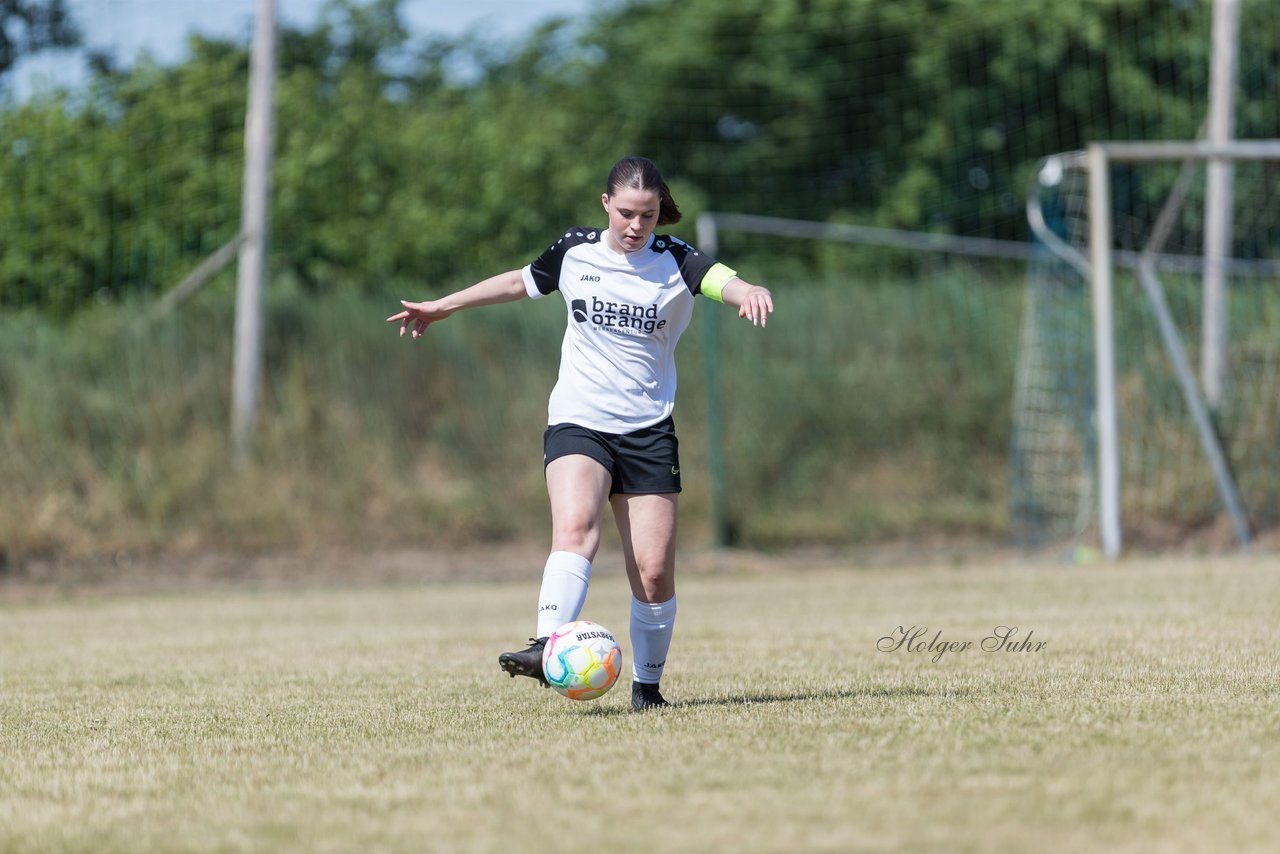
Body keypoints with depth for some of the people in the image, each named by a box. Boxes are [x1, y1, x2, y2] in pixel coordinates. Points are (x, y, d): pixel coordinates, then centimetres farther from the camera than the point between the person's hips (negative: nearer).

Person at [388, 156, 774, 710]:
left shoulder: (674, 262, -3)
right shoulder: (576, 253, 3)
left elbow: (722, 281, -23)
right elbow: (520, 282, 21)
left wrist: (747, 292, -47)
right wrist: (442, 307, 30)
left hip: (648, 430, 0)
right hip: (577, 420, 0)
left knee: (654, 574, -4)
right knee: (575, 526, -28)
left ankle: (647, 685, 15)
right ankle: (548, 647, -45)